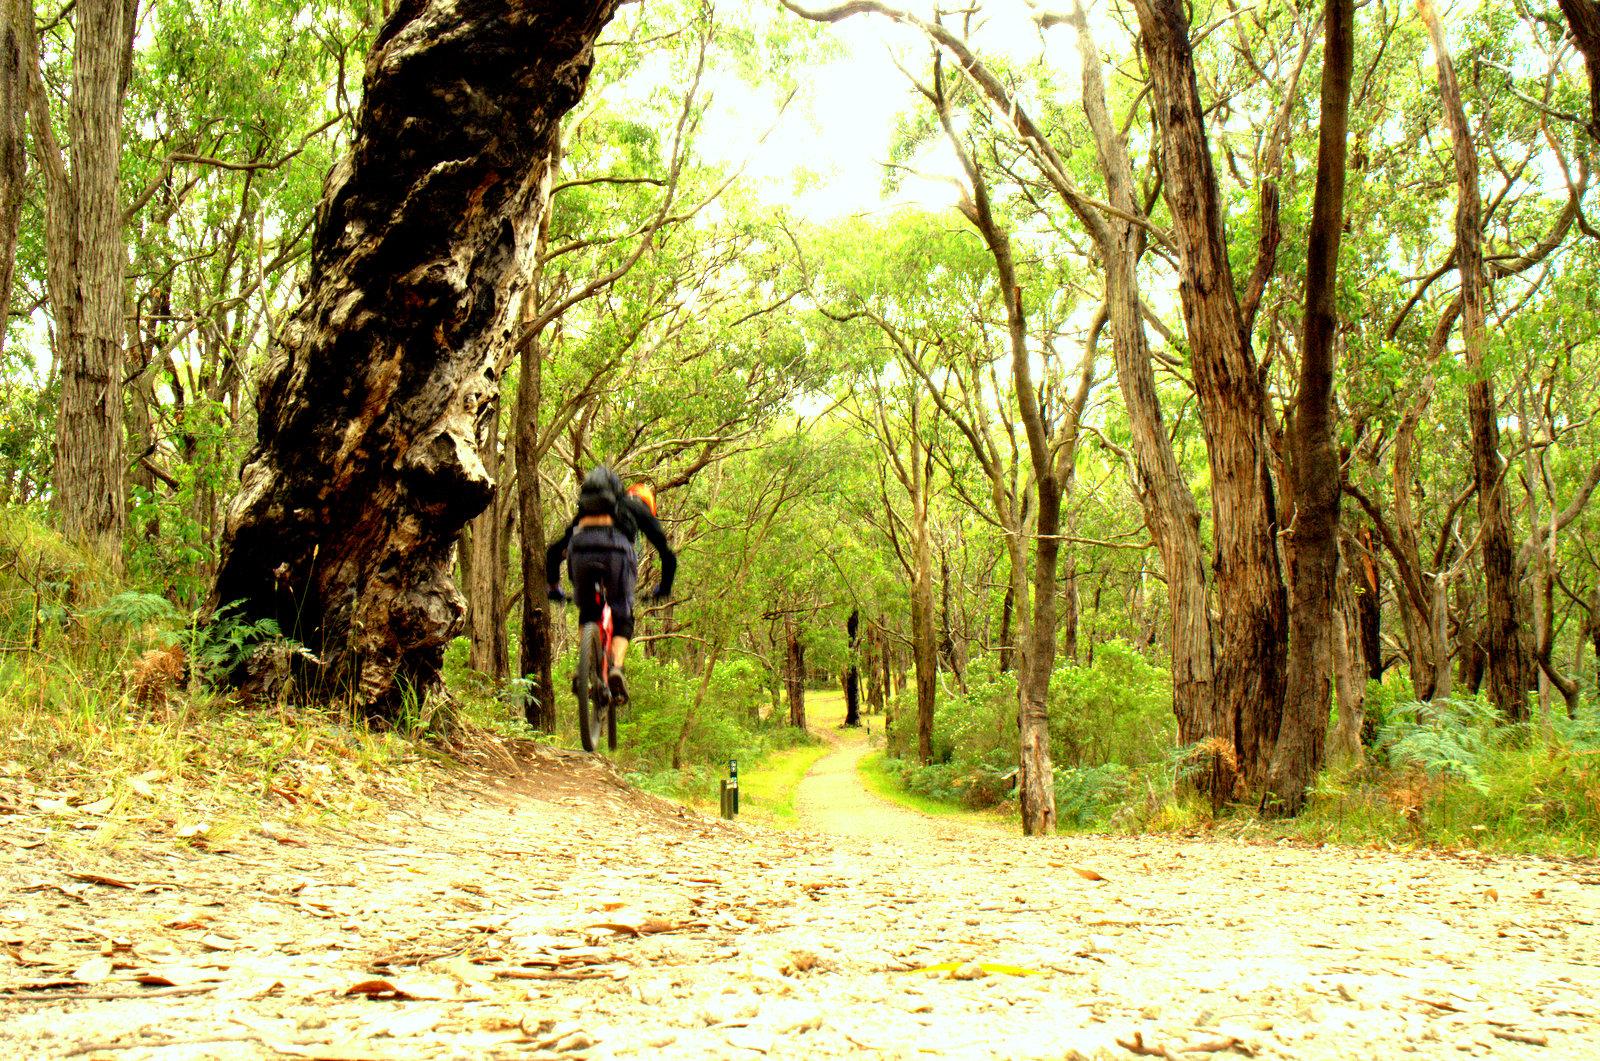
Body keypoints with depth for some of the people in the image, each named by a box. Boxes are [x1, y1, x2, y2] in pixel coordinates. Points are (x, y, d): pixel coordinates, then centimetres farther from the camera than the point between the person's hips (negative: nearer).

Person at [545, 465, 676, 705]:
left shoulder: (584, 511, 40)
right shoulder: (640, 509, 33)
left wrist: (553, 586, 47)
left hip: (581, 550, 2)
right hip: (616, 550, -2)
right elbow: (668, 555, 29)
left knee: (587, 614, 27)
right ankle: (616, 667, -13)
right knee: (623, 621, 13)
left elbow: (554, 550, 39)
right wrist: (664, 588, 44)